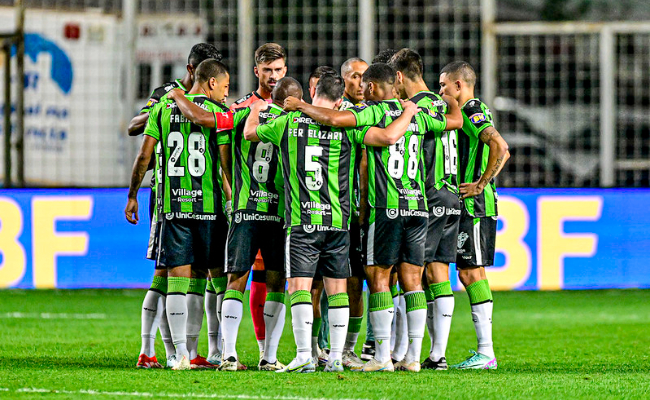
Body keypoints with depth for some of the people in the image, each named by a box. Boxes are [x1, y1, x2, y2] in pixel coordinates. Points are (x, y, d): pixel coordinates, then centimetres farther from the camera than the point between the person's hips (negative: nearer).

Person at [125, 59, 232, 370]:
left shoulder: (163, 109, 7)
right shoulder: (218, 112, -2)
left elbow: (144, 156, 6)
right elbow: (225, 162, -2)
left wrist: (132, 196, 15)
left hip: (172, 203, 2)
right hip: (209, 204, -2)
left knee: (177, 278, 1)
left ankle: (181, 353, -6)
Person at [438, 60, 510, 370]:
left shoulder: (473, 111, -13)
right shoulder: (474, 111, 19)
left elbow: (500, 147, -28)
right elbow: (502, 152, 33)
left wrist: (480, 184, -22)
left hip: (474, 206, -10)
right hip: (470, 206, 10)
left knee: (472, 272, -10)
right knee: (468, 273, 12)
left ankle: (485, 352, -12)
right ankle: (484, 347, 14)